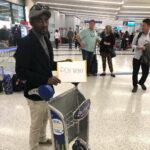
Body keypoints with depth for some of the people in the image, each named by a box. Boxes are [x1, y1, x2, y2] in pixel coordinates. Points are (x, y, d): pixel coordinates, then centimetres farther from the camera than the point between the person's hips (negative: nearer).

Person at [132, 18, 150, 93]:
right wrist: (138, 47, -18)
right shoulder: (138, 35, -3)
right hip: (137, 57, 0)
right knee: (135, 72, 6)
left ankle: (141, 82, 41)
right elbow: (133, 45, 3)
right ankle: (135, 85, 29)